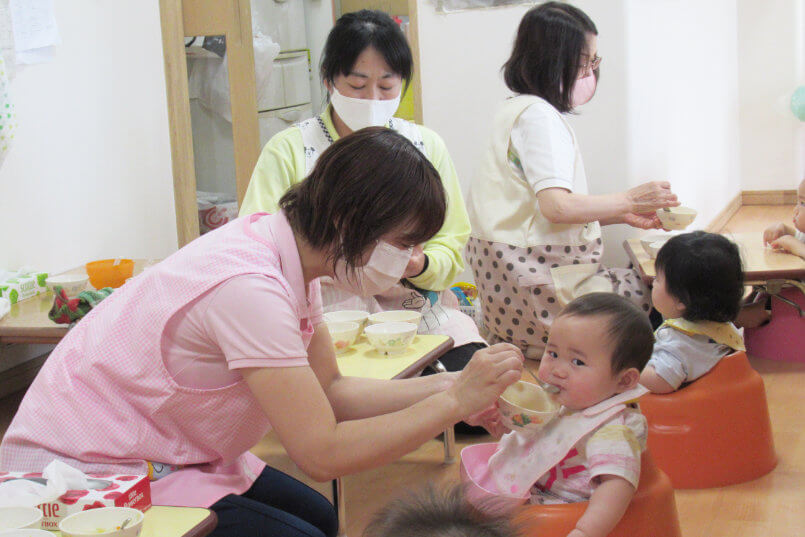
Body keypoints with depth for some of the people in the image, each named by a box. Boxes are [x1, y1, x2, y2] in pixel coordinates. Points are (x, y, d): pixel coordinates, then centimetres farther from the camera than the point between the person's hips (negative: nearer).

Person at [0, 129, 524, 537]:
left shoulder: (287, 255, -2)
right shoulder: (250, 287, -30)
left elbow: (330, 392, 2)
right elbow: (322, 452, -29)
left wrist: (446, 386, -7)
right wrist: (453, 403, -23)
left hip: (163, 452, 9)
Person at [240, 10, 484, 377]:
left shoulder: (427, 146, 12)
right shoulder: (288, 150, 2)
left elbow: (452, 248, 12)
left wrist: (422, 264, -12)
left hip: (414, 306, 3)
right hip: (324, 310, -3)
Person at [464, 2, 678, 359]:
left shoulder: (520, 110, 20)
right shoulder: (539, 115, -12)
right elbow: (556, 206, -23)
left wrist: (621, 215, 14)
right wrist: (629, 199, -10)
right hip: (537, 284, -10)